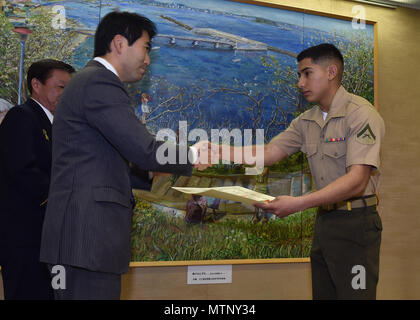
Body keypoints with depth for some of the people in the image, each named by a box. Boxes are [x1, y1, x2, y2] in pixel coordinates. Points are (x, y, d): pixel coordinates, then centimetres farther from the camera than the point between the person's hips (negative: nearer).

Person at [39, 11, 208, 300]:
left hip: (82, 233, 10)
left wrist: (152, 171, 19)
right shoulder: (100, 83, -11)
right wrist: (192, 156, 0)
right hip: (89, 235, -10)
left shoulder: (92, 80, 21)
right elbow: (145, 150, -17)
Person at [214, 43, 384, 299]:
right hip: (324, 219, 7)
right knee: (323, 294, 14)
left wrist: (299, 203, -33)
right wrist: (217, 152, -10)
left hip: (355, 223, -7)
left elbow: (356, 181, -25)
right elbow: (269, 153, 3)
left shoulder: (361, 114, -15)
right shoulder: (306, 122, 10)